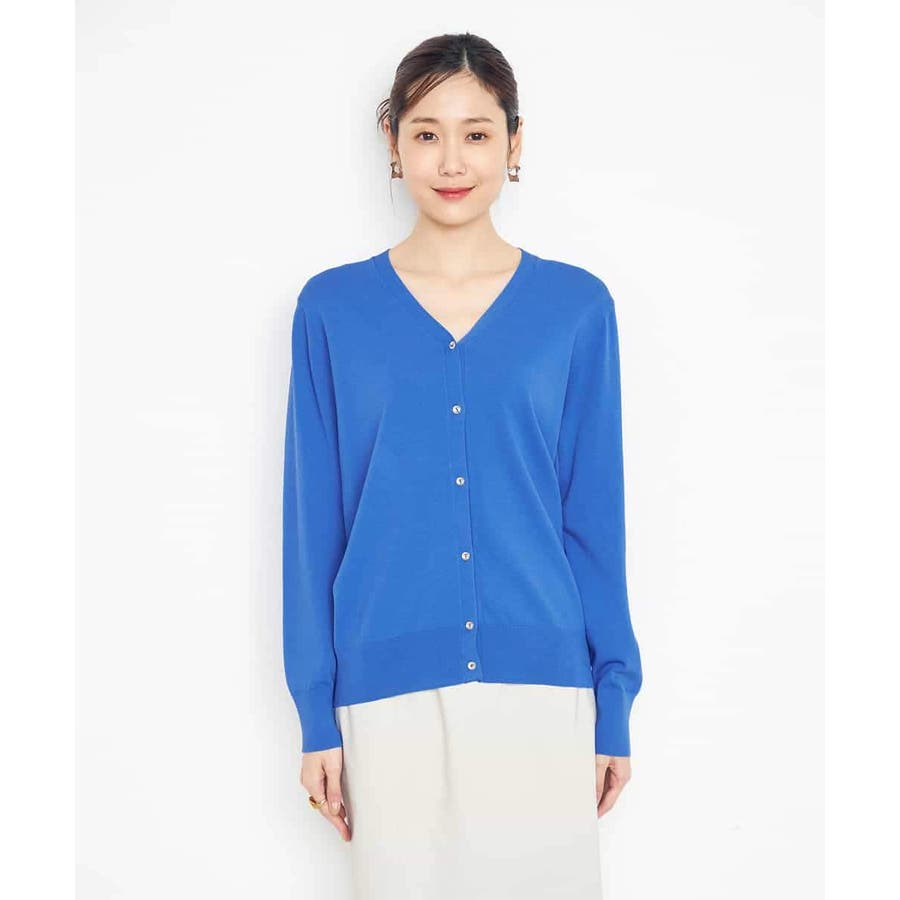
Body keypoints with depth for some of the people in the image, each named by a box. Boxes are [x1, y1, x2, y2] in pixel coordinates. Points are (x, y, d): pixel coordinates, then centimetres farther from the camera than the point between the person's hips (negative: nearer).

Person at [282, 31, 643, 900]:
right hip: (388, 689, 0)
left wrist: (614, 704, 3)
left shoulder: (576, 305, 1)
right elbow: (314, 521, 2)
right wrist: (318, 713, 2)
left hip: (541, 683, 0)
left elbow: (596, 515, 3)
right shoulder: (332, 308, 1)